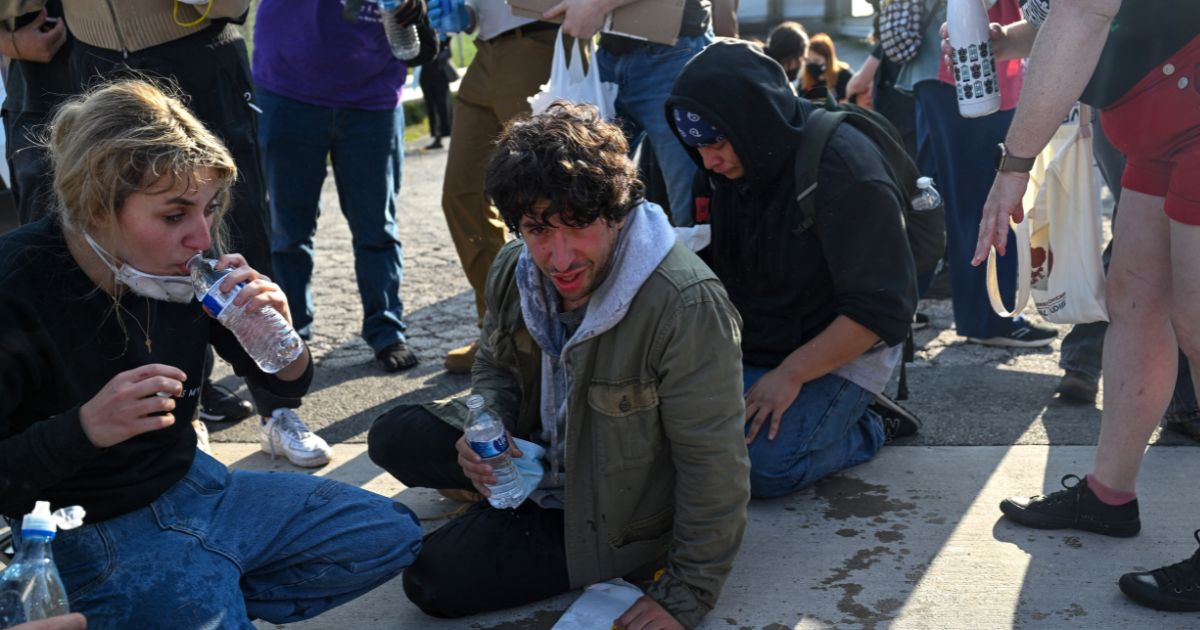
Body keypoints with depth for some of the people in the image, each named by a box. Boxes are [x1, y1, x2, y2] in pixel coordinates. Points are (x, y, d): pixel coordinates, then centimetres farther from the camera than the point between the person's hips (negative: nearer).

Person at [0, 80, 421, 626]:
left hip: (193, 487, 6)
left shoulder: (190, 262, -9)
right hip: (91, 536, -6)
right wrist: (84, 427, -34)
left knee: (393, 534, 7)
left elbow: (285, 385, 2)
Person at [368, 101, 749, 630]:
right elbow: (495, 367, 9)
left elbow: (713, 466, -28)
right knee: (392, 439, 0)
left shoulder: (686, 305, -34)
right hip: (540, 452, 7)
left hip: (613, 512, -6)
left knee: (433, 580, -12)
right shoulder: (515, 270, -11)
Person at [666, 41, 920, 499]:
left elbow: (883, 308, -22)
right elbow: (717, 271, 12)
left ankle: (869, 430, 3)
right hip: (751, 343, 8)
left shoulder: (847, 173, -22)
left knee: (764, 467, -27)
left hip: (841, 352, -7)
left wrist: (791, 374, -23)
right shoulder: (727, 168, -1)